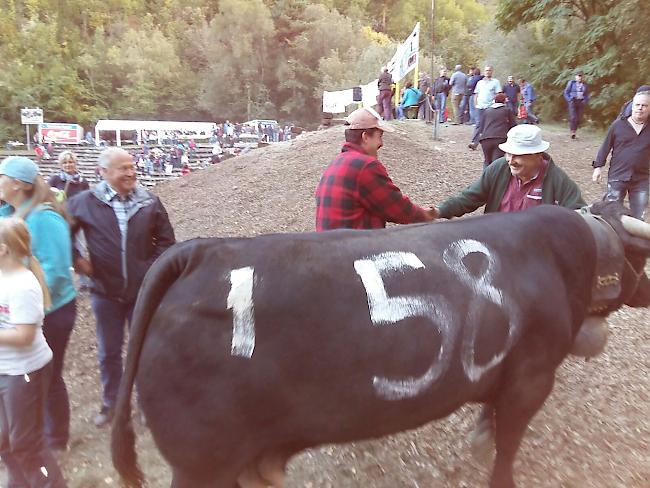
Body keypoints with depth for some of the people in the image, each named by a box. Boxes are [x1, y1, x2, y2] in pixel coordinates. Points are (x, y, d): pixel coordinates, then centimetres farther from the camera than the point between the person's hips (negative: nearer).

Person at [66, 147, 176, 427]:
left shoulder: (150, 202, -5)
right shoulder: (85, 202, -7)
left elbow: (166, 240, 4)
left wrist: (154, 267, -5)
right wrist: (76, 260, -2)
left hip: (143, 292, 0)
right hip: (105, 292, 0)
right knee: (108, 352, 15)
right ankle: (110, 404, 35)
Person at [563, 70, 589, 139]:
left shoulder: (585, 85, 15)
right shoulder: (571, 83, 6)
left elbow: (587, 95, 19)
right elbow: (566, 92, 6)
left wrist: (585, 101, 1)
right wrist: (570, 100, -7)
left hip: (581, 102, 3)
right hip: (573, 102, -3)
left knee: (579, 119, -2)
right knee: (573, 117, -16)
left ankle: (574, 131, 8)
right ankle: (572, 132, -15)